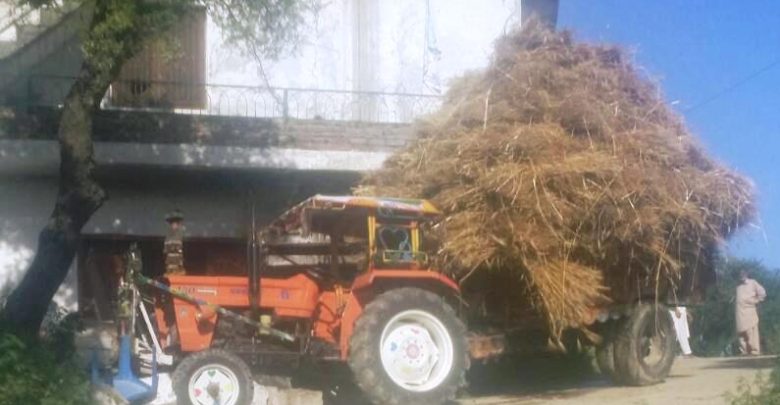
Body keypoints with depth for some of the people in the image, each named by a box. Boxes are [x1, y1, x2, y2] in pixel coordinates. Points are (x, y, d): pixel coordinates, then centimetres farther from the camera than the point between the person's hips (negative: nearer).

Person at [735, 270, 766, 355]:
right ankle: (744, 351, 7)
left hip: (749, 310, -6)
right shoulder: (738, 286, 19)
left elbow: (762, 293, -2)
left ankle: (755, 351, -10)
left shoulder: (752, 283, 3)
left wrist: (755, 301, -3)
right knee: (741, 332, 4)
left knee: (751, 332, -10)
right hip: (740, 312, 6)